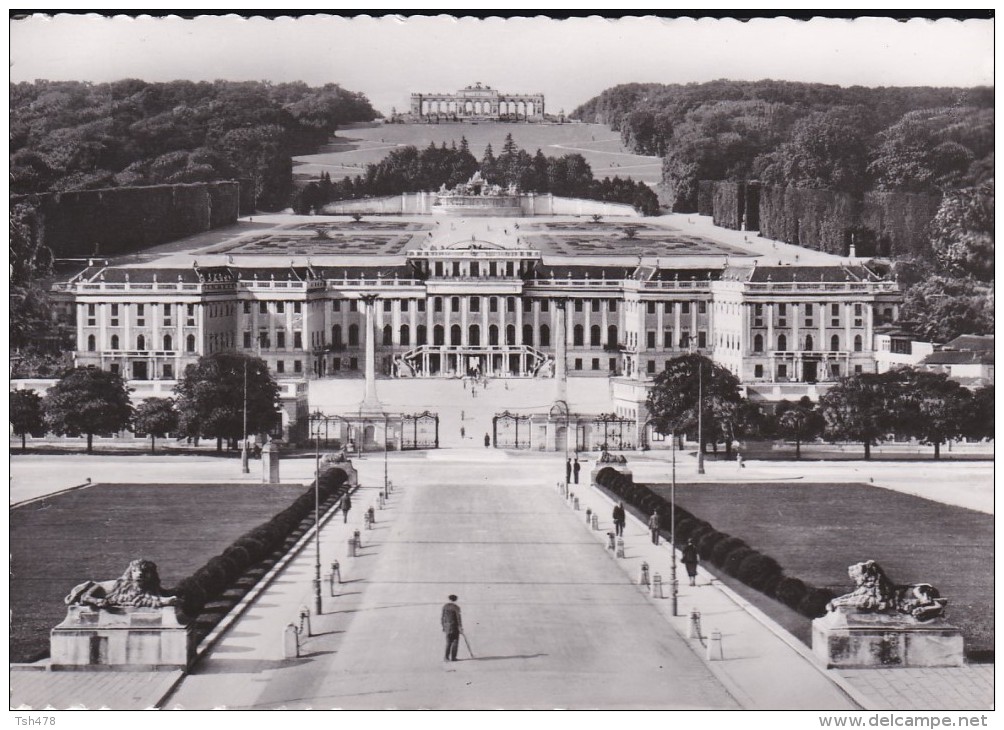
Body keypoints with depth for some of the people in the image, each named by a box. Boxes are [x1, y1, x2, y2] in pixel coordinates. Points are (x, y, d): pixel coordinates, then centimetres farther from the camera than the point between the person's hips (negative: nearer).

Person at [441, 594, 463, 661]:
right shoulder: (456, 607, -9)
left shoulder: (445, 606, 5)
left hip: (447, 627, 4)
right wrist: (460, 627, -8)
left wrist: (443, 627, 15)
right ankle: (453, 657, 2)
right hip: (455, 627, -4)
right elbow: (458, 618, -11)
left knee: (448, 642, 11)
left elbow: (443, 617, 9)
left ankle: (446, 656, -4)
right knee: (455, 642, 4)